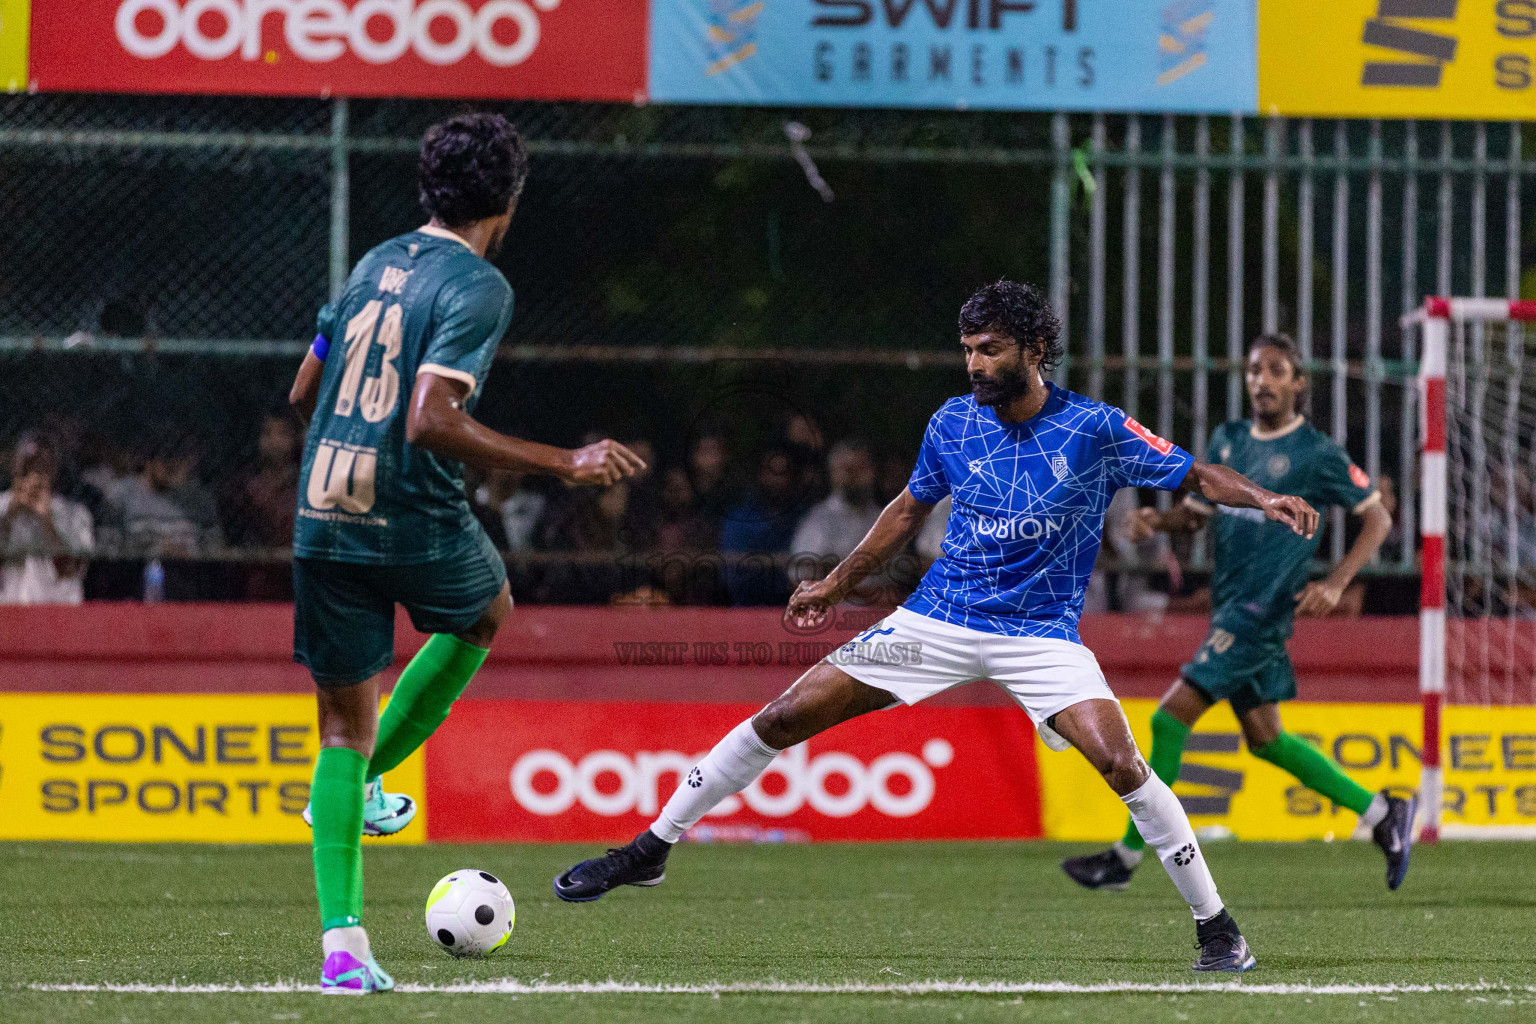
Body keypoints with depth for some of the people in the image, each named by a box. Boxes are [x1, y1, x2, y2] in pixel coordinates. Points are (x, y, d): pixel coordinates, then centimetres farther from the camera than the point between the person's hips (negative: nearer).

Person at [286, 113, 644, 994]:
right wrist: (565, 465, -20)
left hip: (323, 523, 5)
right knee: (487, 611, 30)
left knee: (345, 723, 10)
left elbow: (305, 392, 19)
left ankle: (342, 940, -1)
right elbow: (432, 422, -22)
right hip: (417, 523, -5)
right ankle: (365, 781, 19)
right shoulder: (478, 287, -11)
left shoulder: (377, 264, 12)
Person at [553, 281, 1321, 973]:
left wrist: (1264, 499, -22)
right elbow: (911, 509, 17)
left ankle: (1215, 926, -8)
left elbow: (1194, 477, -4)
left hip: (1042, 635, -3)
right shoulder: (953, 424, 0)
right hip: (937, 621, 3)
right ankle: (649, 851, 10)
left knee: (1120, 764, -24)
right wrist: (836, 585, 20)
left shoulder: (1094, 429, -10)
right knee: (785, 717, -4)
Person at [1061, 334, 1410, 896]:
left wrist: (1335, 583, -13)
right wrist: (1160, 520, -3)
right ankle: (1382, 813, 24)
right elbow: (1198, 510, 20)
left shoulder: (1317, 454, -7)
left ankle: (1127, 856, -4)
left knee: (1171, 718, -11)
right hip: (1228, 609, 8)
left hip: (1262, 610, -8)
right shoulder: (1228, 440, 12)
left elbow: (1377, 517, -2)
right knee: (1264, 738, 13)